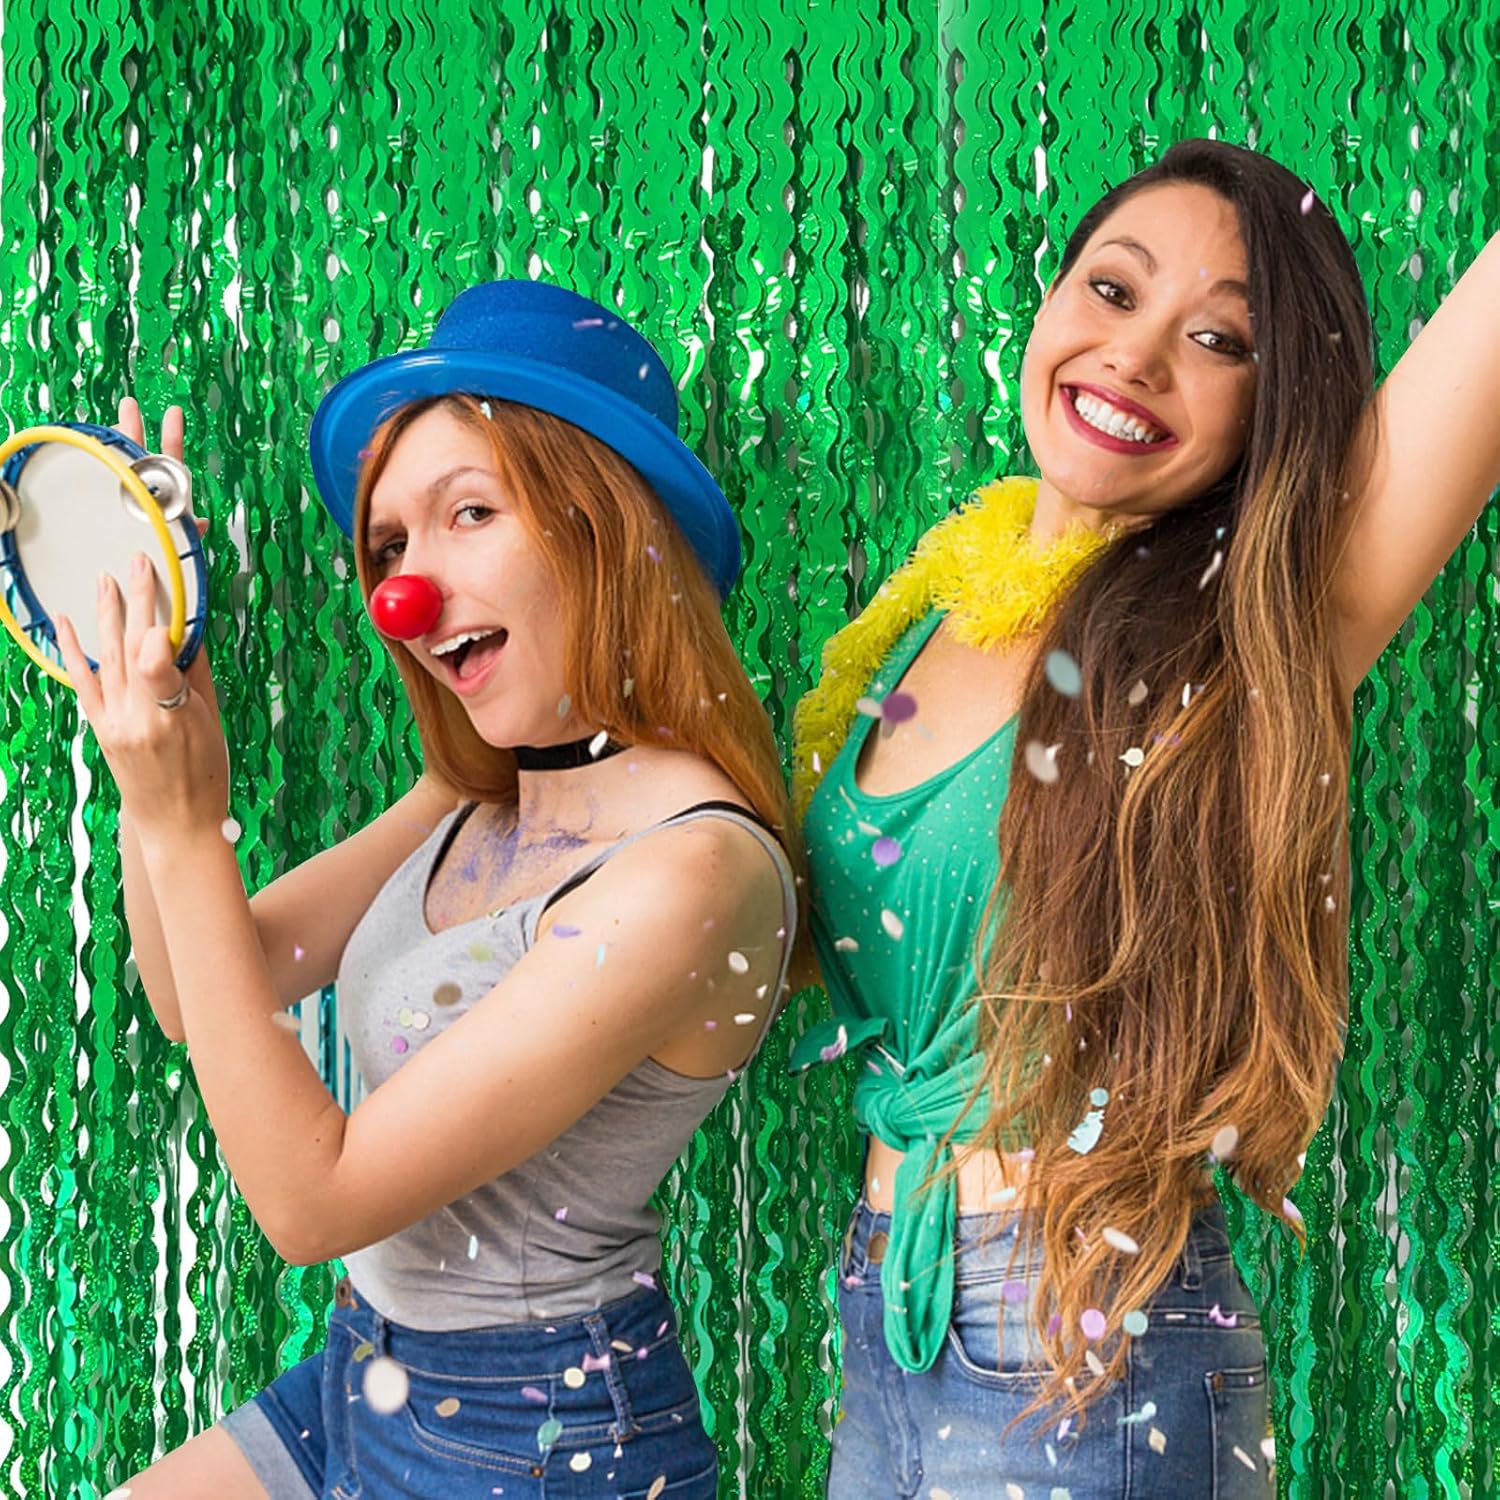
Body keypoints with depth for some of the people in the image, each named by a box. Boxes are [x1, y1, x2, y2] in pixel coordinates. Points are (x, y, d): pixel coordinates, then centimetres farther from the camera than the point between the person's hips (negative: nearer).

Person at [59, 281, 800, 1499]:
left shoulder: (692, 872, -26)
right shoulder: (483, 798, 0)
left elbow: (310, 1199, -23)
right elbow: (194, 993, 2)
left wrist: (183, 828, -25)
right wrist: (148, 703, -8)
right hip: (370, 1376, 7)